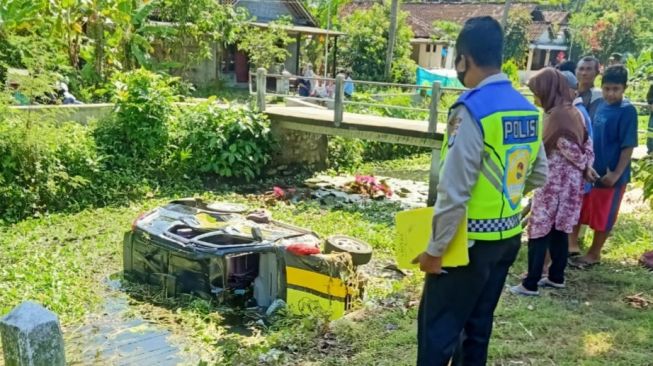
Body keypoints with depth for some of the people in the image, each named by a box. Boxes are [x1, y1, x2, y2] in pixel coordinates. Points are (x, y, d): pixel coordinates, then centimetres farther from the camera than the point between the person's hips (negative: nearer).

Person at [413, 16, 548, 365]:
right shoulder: (528, 110, 5)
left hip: (472, 241, -8)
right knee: (478, 324, 20)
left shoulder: (472, 109, -20)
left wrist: (434, 250, -14)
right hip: (508, 236, 8)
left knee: (437, 329, 2)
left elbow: (454, 192, -22)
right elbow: (539, 176, 15)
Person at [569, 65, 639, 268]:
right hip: (591, 169, 7)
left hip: (610, 174, -7)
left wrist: (617, 173, -19)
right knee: (580, 211, 16)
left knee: (603, 217, 7)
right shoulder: (601, 106, 5)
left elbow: (628, 146, -17)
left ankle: (594, 254, 22)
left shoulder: (627, 111, -15)